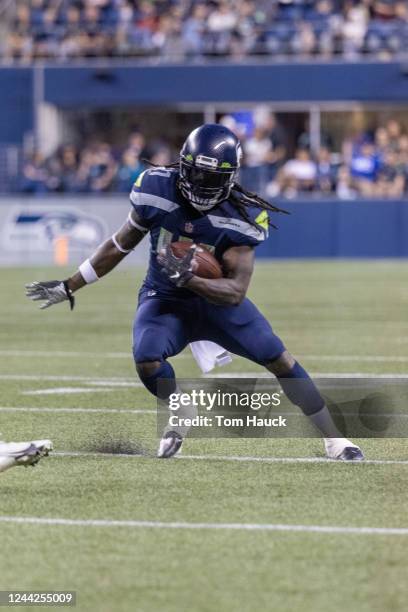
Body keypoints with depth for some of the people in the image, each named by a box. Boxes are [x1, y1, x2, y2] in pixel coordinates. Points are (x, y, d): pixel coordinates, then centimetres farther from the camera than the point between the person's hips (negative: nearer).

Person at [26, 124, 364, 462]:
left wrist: (188, 279, -44)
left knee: (281, 359, -9)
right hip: (165, 298, 0)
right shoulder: (157, 190, -18)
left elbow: (236, 291, -27)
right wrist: (69, 287, 4)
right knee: (147, 359, -29)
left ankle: (335, 440, 7)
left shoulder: (241, 217, -23)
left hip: (217, 299, 0)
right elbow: (121, 244, -1)